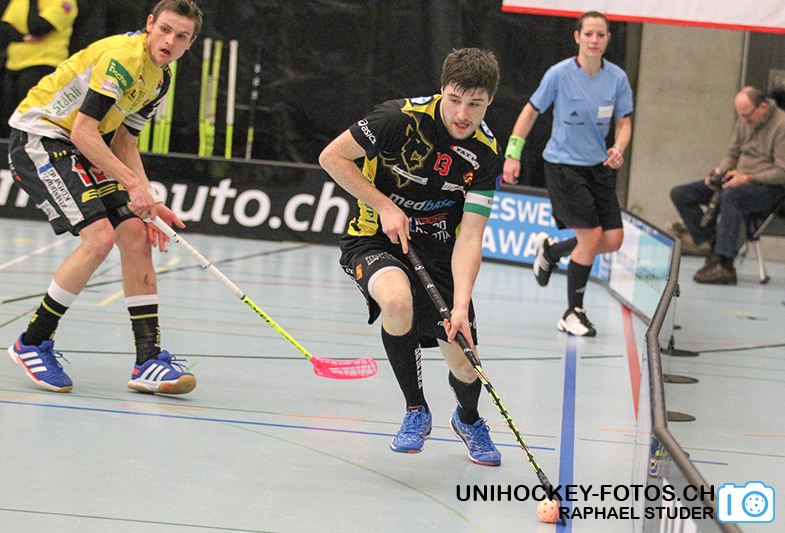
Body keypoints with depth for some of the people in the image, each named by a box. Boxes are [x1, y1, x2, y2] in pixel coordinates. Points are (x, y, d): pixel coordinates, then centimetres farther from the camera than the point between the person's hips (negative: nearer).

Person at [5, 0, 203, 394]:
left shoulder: (160, 78, 7)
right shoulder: (123, 56, -22)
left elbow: (123, 142, 12)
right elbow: (82, 132, -26)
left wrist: (148, 202, 1)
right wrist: (133, 184, -24)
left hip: (80, 150, 9)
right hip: (38, 136, -9)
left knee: (135, 235, -2)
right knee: (100, 236, -21)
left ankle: (149, 361, 0)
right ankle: (32, 344, -6)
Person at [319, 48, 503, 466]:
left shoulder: (486, 154, -14)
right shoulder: (402, 118, -23)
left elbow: (469, 238, -17)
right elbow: (332, 157, -12)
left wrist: (460, 307, -29)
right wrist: (384, 206, -18)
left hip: (437, 251, 3)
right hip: (375, 240, -3)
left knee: (466, 367, -5)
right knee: (398, 298, -37)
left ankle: (468, 420, 35)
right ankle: (416, 411, -12)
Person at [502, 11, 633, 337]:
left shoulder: (617, 78, -3)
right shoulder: (560, 74, -12)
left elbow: (624, 123, 4)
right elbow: (532, 110, -1)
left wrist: (618, 150, -17)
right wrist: (513, 155, -4)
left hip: (599, 166, 5)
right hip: (563, 165, -5)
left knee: (613, 240, -1)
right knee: (592, 236, -13)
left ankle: (550, 250, 28)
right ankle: (573, 314, 4)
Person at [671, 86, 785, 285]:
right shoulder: (743, 121, 10)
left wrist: (747, 178, -22)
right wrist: (719, 171, -2)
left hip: (769, 188, -8)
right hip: (739, 180, 9)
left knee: (730, 195, -42)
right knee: (680, 194, -3)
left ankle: (724, 266, -43)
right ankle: (714, 246, -14)